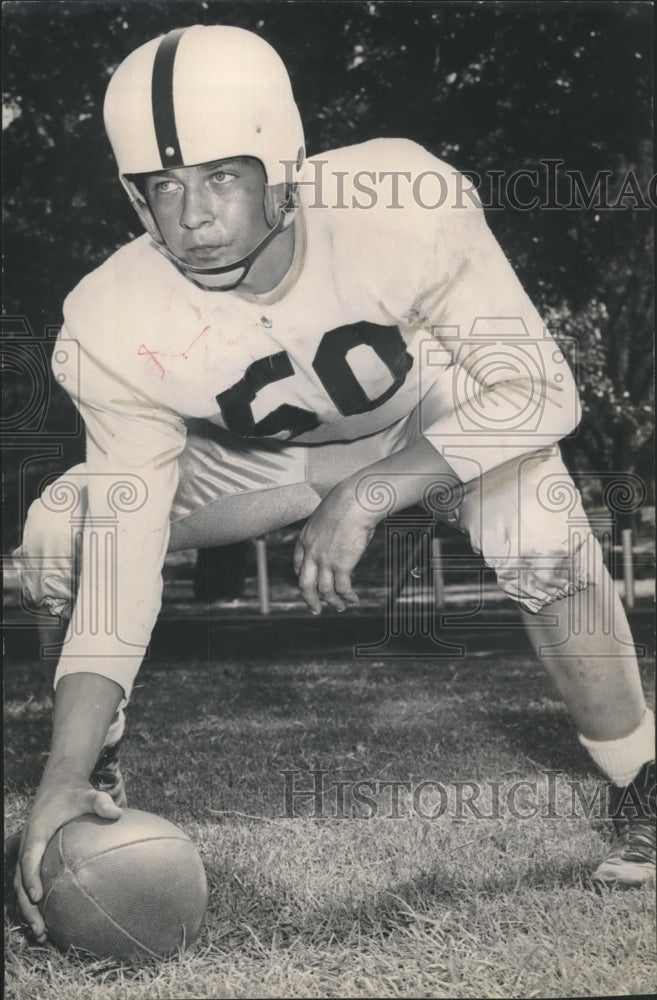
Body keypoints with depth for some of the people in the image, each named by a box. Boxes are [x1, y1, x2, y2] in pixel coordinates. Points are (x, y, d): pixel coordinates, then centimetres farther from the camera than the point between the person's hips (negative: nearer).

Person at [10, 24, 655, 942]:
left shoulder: (403, 208, -36)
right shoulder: (116, 331, -29)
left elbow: (541, 392, -31)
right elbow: (121, 550, -29)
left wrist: (366, 497, -41)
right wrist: (65, 772, -35)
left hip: (441, 412, -1)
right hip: (259, 455, 2)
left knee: (544, 544, -30)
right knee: (57, 536, -16)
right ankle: (95, 771, 8)